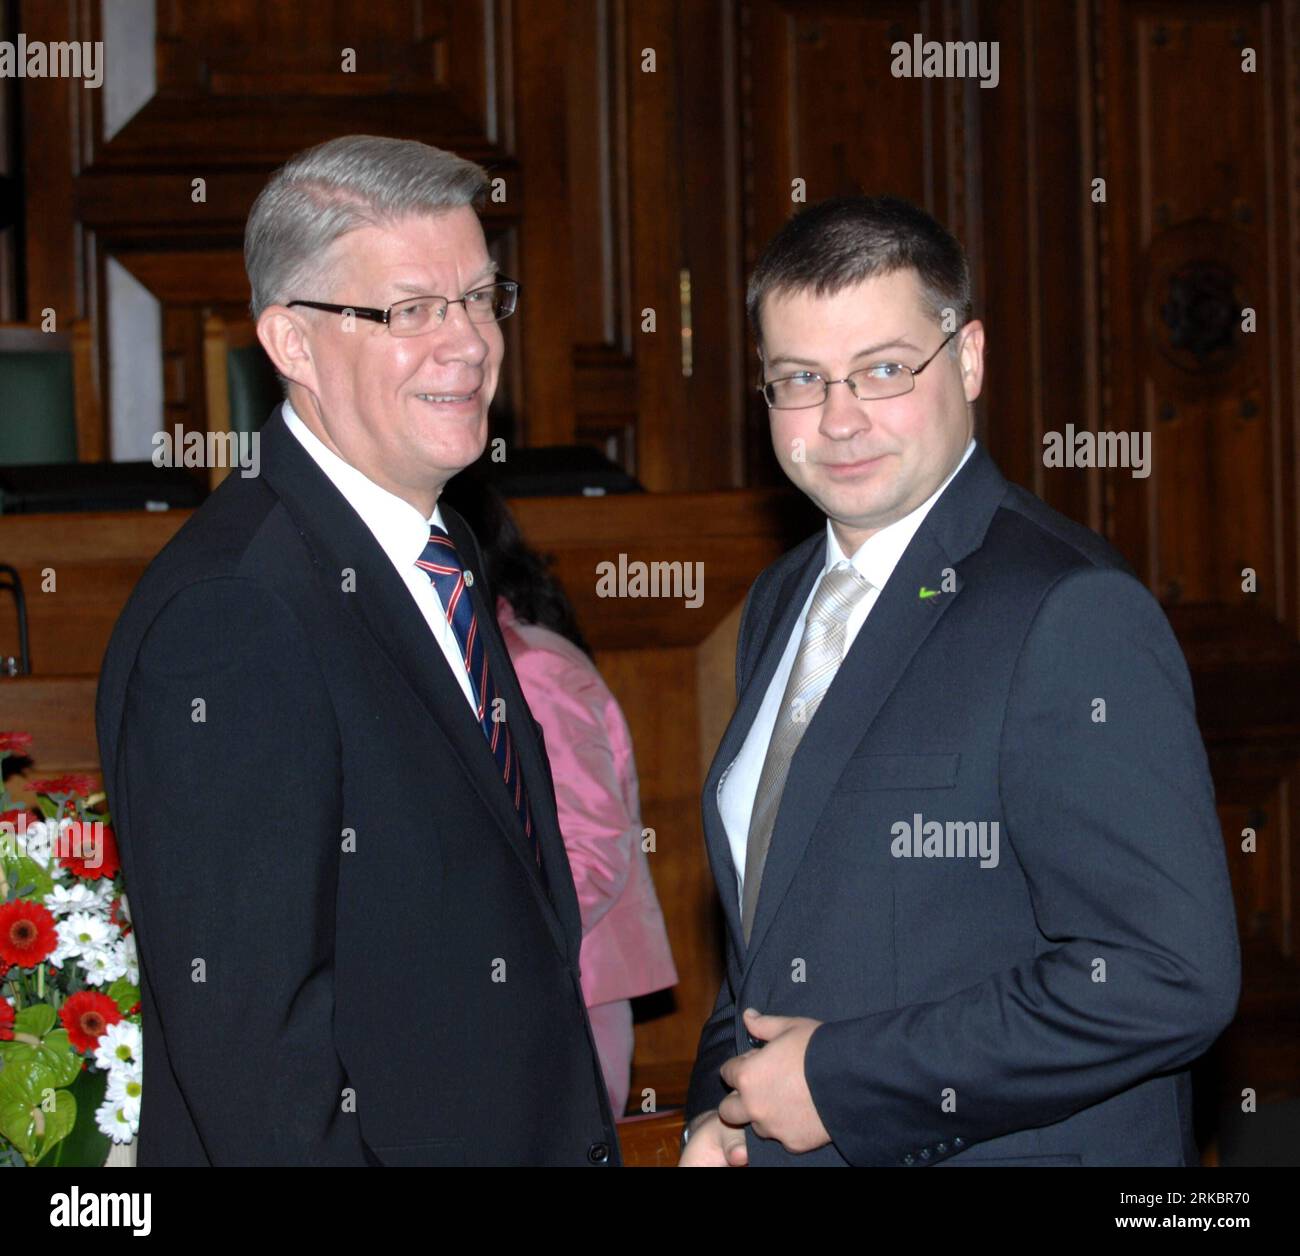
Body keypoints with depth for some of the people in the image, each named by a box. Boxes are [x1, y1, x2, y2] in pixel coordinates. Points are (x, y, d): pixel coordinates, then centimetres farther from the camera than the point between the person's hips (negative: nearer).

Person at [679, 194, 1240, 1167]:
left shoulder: (1073, 612, -18)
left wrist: (843, 1079, -20)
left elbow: (1168, 976, -26)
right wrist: (718, 1110, 0)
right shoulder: (780, 608, 9)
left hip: (1017, 1150, -7)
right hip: (779, 1142, 7)